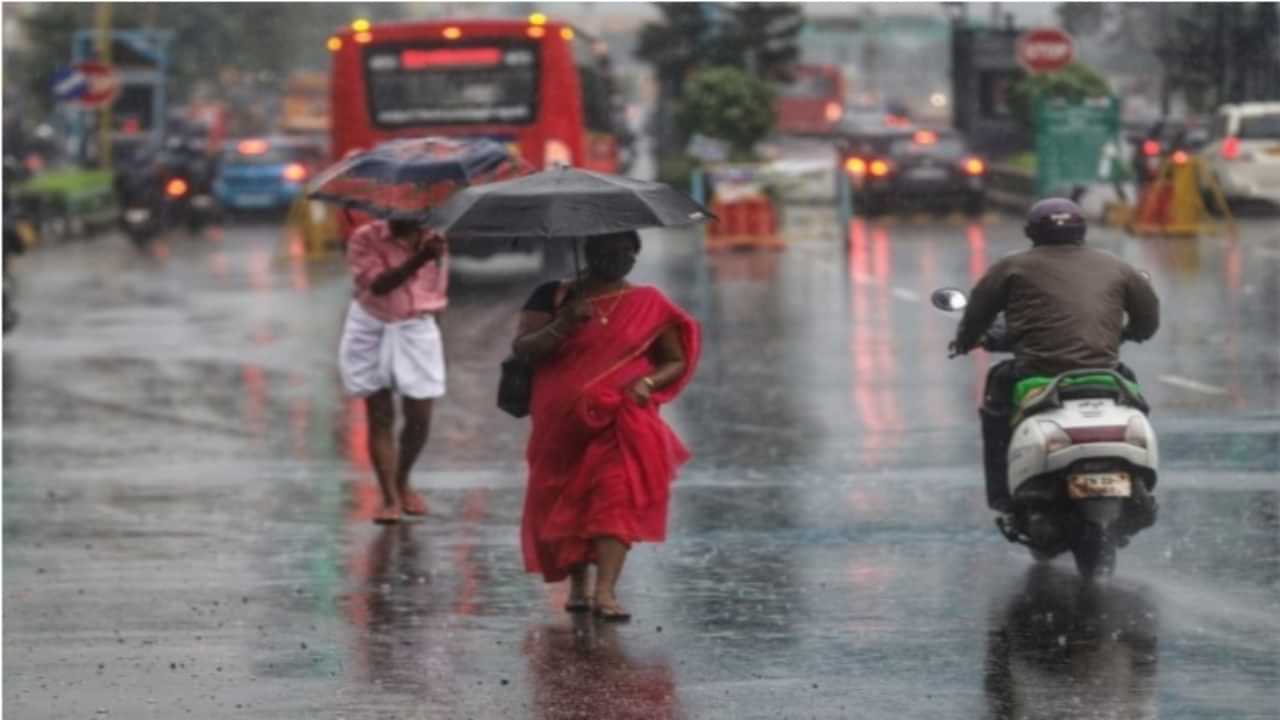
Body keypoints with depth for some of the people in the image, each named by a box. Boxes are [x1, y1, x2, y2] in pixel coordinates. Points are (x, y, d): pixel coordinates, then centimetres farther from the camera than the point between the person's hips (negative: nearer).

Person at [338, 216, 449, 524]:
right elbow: (378, 284, -27)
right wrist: (416, 261, -36)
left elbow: (438, 292, 6)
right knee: (380, 417, -3)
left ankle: (402, 483, 28)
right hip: (372, 333, -3)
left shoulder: (432, 242, 0)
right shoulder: (366, 239, -10)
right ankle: (390, 499, -2)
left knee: (419, 418, 3)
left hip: (416, 330, 3)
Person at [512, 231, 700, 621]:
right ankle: (578, 588, 23)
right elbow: (522, 348, -4)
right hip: (563, 423, 1)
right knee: (567, 502, 6)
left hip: (622, 422, -1)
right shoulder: (554, 296, 6)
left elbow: (677, 362, 10)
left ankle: (606, 592, -27)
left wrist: (648, 382, -11)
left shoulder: (648, 304, 8)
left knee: (616, 495, -18)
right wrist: (562, 326, -20)